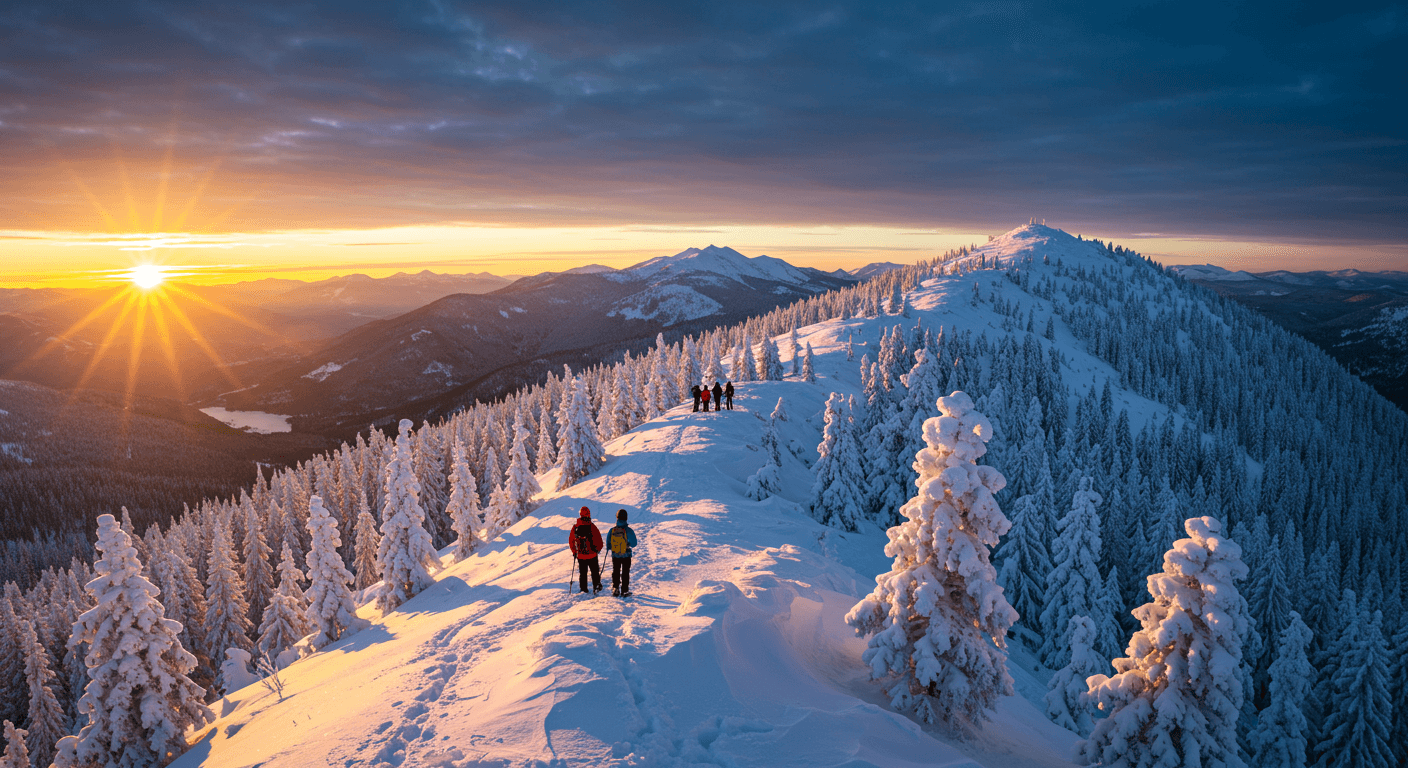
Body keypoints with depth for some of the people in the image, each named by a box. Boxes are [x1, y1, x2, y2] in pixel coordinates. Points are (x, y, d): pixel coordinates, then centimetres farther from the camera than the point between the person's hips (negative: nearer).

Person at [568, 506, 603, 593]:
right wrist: (598, 549, 8)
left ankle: (583, 589, 21)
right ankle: (596, 586, 1)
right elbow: (599, 540, -11)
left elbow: (571, 541, 5)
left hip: (580, 555, 3)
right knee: (595, 572, 10)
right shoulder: (592, 527, -15)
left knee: (582, 573, 17)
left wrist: (574, 551, 18)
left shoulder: (575, 527, -4)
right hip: (592, 555, -3)